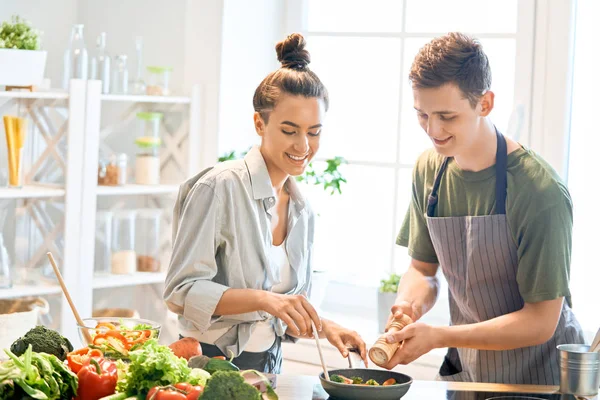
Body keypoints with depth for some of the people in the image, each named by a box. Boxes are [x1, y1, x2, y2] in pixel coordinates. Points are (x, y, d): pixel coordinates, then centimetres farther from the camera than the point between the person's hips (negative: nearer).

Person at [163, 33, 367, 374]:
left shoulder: (303, 212, 9)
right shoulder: (221, 187, -12)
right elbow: (181, 292, -16)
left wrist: (324, 327, 1)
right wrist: (262, 299, -26)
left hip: (269, 366, 5)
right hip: (211, 365, -5)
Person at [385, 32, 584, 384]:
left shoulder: (541, 192, -22)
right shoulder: (429, 170, -3)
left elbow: (540, 322, -19)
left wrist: (436, 337, -26)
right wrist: (409, 307, -16)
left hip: (541, 376, -5)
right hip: (466, 369, 5)